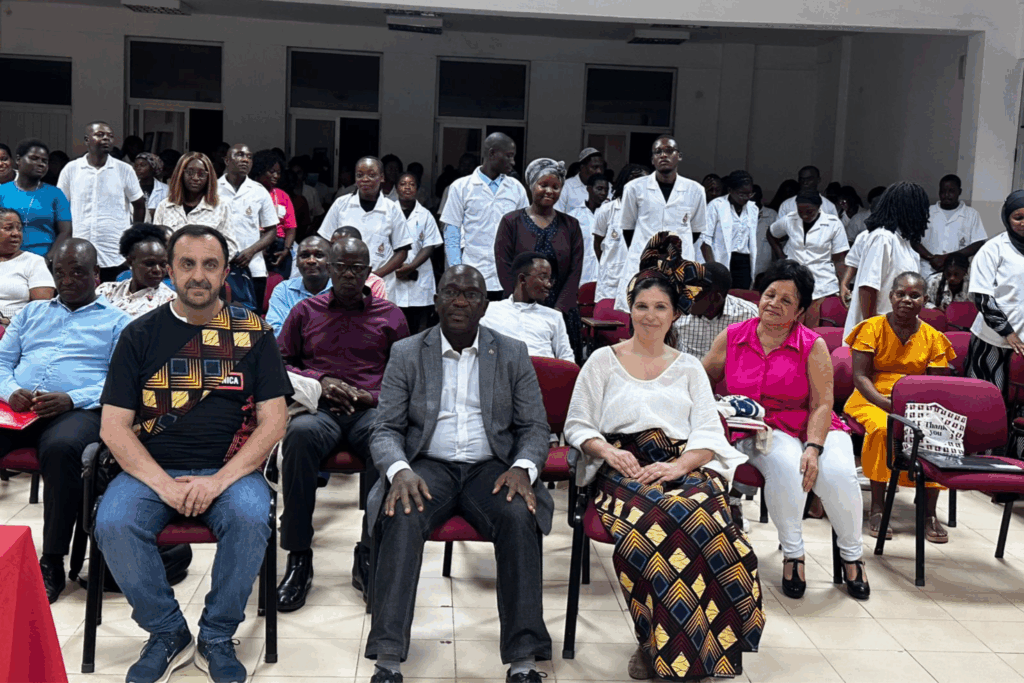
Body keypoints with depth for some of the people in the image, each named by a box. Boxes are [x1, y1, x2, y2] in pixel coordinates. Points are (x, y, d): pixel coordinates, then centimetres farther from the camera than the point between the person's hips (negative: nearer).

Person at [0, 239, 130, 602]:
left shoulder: (117, 322, 15)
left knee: (61, 448, -39)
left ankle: (52, 563, -28)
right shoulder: (31, 313, 30)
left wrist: (71, 399, -15)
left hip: (78, 409, -4)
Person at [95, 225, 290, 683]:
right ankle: (168, 635, -3)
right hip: (151, 469, 1)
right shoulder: (141, 334, 6)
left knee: (251, 518, -31)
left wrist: (219, 480, -15)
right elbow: (113, 427, 1)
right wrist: (164, 484, -14)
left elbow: (273, 421, -1)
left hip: (231, 469, -1)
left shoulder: (252, 333, 4)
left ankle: (217, 638, -7)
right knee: (112, 525, -27)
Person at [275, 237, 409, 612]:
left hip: (371, 409, 0)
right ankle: (298, 558, -27)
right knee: (301, 433, -37)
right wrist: (320, 381, 2)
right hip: (319, 407, 1)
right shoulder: (305, 311, 20)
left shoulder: (390, 315, 19)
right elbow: (280, 362, 20)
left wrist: (373, 396, -1)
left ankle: (370, 554, -24)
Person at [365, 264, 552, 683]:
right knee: (402, 517, -32)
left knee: (520, 517, -31)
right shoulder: (406, 354, 8)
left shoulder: (513, 354, 10)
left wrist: (522, 468, -15)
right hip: (427, 465, 0)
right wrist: (400, 471, -19)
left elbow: (535, 427, 8)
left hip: (491, 467, 0)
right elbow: (386, 429, 4)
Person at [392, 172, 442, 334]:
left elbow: (429, 247, 1)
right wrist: (395, 266, -8)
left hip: (418, 280, 0)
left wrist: (410, 267, -12)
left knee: (418, 331, -3)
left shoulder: (425, 216, 8)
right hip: (392, 278, 0)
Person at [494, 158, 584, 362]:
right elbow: (505, 271, -3)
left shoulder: (571, 225, 11)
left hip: (561, 314, 2)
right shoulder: (511, 222, 5)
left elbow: (575, 272, 3)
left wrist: (557, 311, -10)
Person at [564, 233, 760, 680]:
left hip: (684, 470, 2)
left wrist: (678, 465, -9)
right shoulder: (604, 361, 18)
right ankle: (653, 641, -21)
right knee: (655, 518, -37)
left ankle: (672, 646, -24)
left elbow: (709, 434, 11)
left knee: (699, 516, -35)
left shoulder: (689, 368, 21)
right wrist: (608, 451, -8)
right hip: (623, 470, -1)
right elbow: (577, 425, 13)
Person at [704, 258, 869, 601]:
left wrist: (814, 447, -18)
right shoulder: (731, 338, 6)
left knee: (837, 473, -29)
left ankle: (852, 556, 0)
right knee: (785, 465, -34)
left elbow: (821, 404, -4)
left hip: (814, 429, 1)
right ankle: (792, 553, -10)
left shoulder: (813, 346, 2)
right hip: (761, 433, 0)